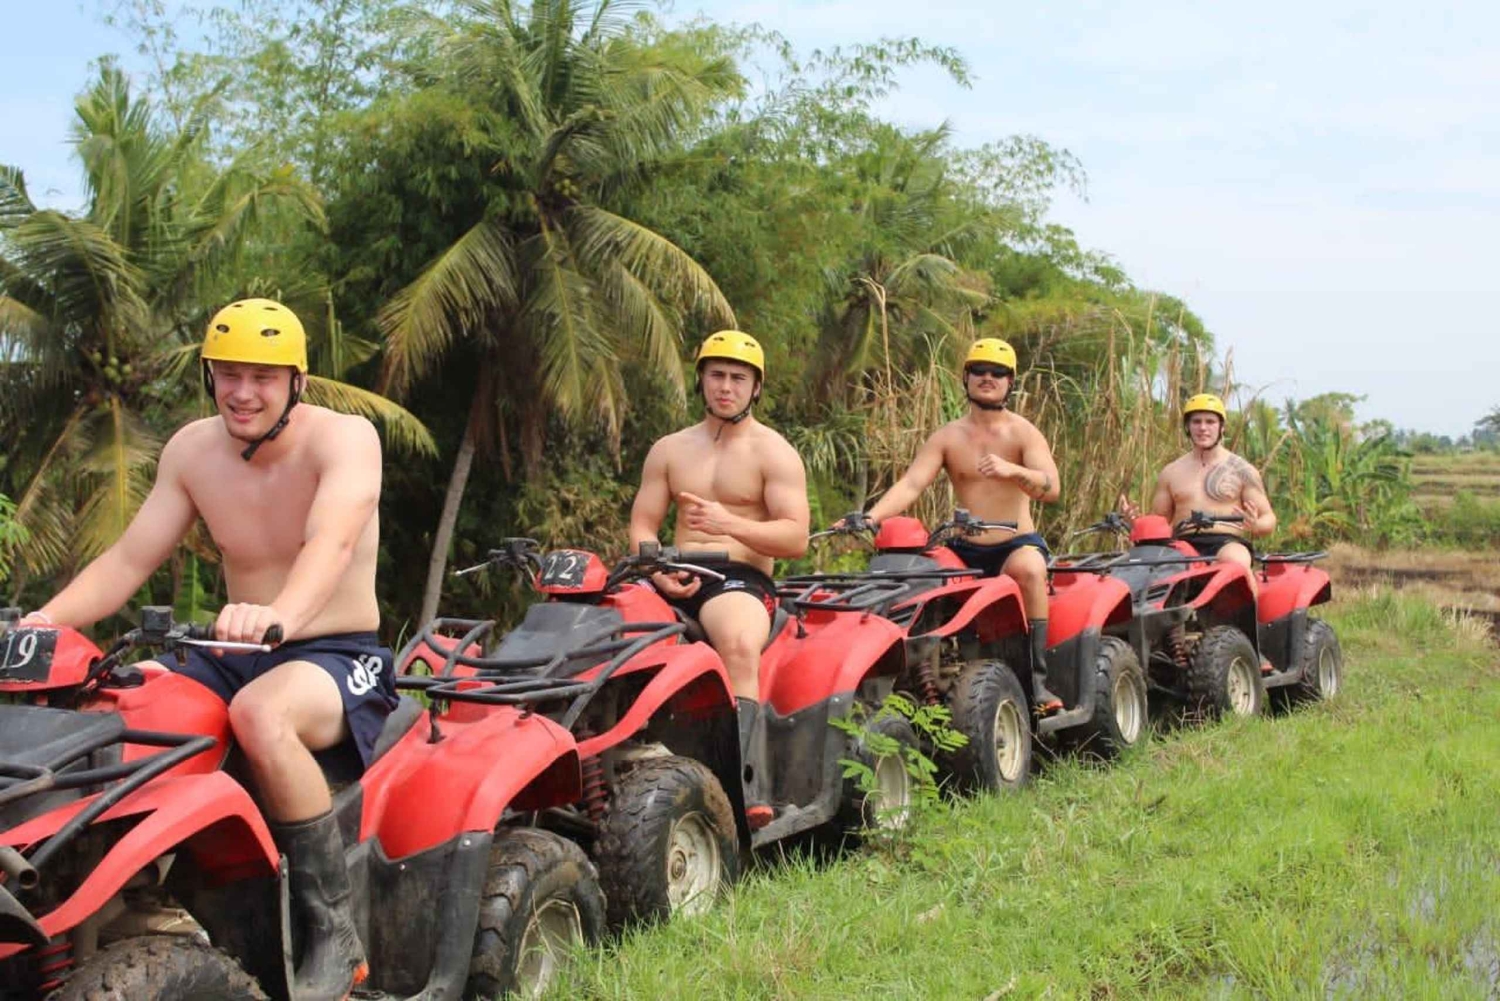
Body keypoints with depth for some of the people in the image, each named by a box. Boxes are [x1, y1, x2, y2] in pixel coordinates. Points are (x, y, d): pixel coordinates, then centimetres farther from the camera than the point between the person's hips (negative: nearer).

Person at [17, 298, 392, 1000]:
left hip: (339, 657, -5)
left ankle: (335, 930, -25)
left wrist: (281, 614, -53)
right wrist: (46, 618, -16)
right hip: (235, 656, 6)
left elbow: (332, 542, -33)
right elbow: (129, 559, 2)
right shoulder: (192, 451, 4)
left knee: (258, 713, -38)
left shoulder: (345, 439, -14)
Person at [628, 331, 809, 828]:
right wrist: (659, 570, -8)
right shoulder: (669, 450, 21)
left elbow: (796, 537, -4)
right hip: (675, 580, 5)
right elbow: (642, 525, 14)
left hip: (743, 578, -4)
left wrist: (730, 524, -20)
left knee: (740, 646, -39)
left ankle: (747, 791, -50)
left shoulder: (773, 452, 7)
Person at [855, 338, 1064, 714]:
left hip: (1018, 543, -2)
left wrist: (1012, 470, -34)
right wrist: (870, 518, -26)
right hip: (964, 550, 2)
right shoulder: (948, 437, 5)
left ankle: (1037, 678, -30)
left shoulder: (1023, 433, 0)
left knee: (1029, 570, -36)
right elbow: (910, 484, -8)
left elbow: (1051, 488, -14)